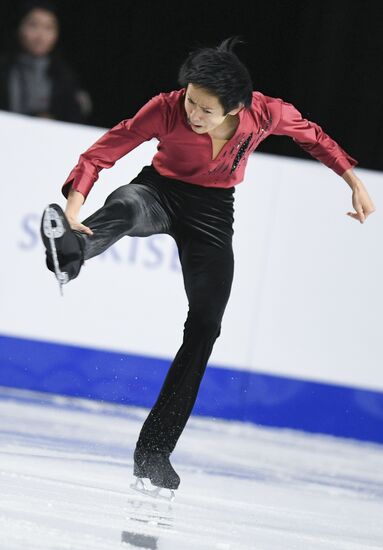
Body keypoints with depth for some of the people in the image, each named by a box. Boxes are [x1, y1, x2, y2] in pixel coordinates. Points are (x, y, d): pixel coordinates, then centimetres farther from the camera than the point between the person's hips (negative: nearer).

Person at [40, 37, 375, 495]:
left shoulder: (266, 113, -21)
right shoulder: (167, 109, -26)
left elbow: (313, 137, 0)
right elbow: (104, 150, -24)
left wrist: (355, 183, 1)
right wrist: (74, 205, -38)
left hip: (212, 210, 2)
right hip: (161, 191, -2)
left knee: (205, 327, -6)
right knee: (127, 206, -40)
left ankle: (154, 452, 0)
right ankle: (71, 250, -78)